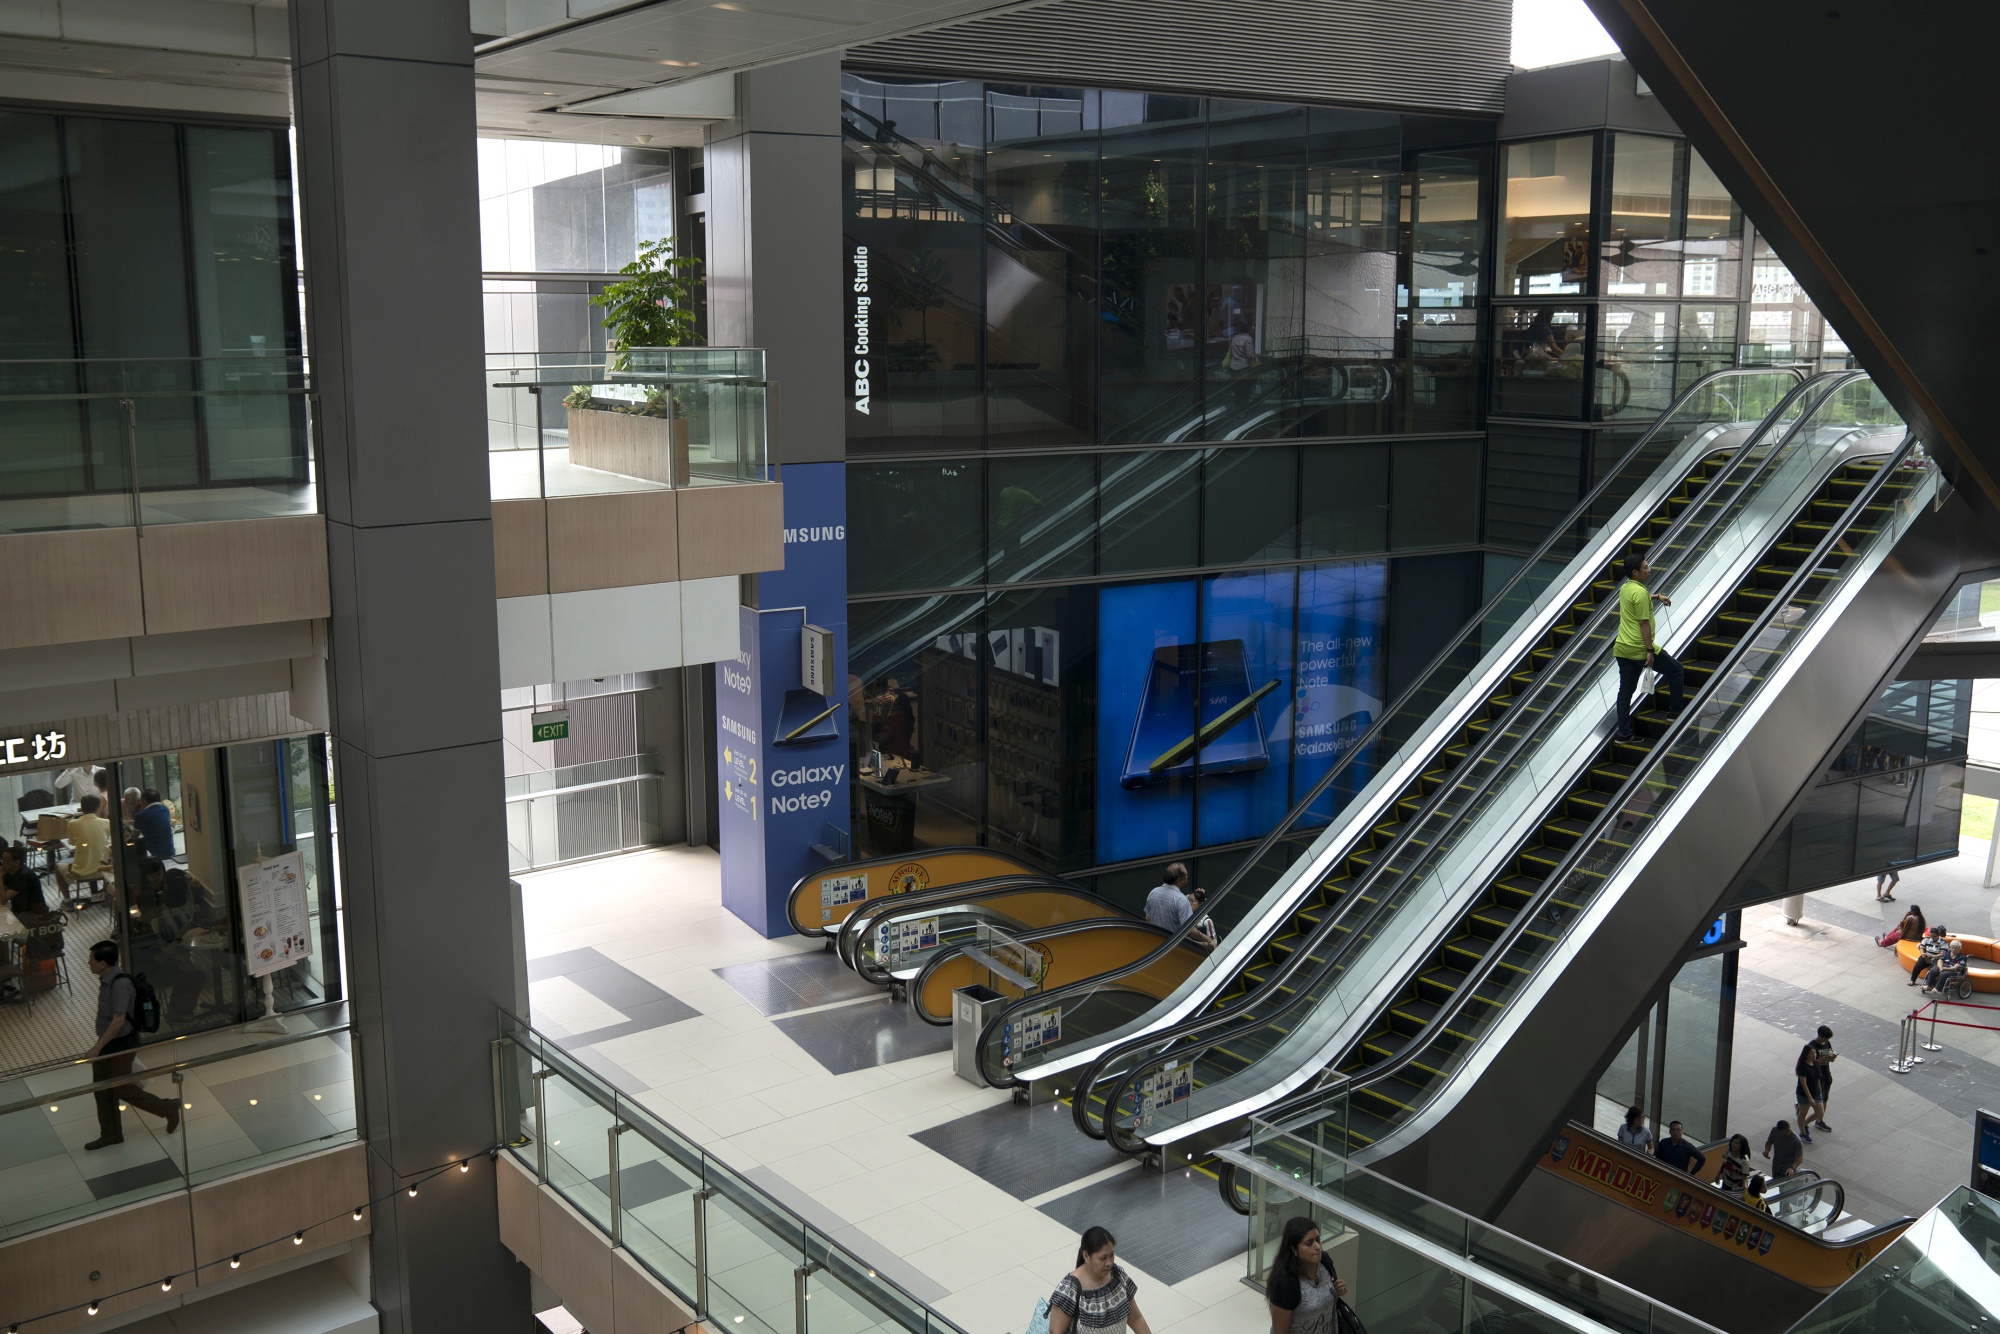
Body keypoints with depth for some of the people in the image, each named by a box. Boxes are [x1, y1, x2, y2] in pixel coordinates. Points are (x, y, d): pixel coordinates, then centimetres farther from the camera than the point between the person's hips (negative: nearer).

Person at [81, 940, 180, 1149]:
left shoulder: (120, 984, -28)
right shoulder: (106, 979, 2)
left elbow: (118, 1021, -29)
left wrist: (96, 1048, -28)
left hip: (121, 1044, -9)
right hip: (107, 1041, 9)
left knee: (123, 1089, 2)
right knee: (101, 1089, 14)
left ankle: (169, 1109, 18)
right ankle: (110, 1134, 28)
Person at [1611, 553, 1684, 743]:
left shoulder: (1625, 588, 11)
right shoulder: (1640, 592, -16)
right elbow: (1644, 623, -19)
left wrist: (1656, 597, 30)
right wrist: (1650, 651, -19)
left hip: (1622, 648, 8)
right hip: (1640, 649, -8)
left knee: (1625, 690, 9)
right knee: (1676, 671, 12)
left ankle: (1623, 732, 7)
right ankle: (1675, 711, 18)